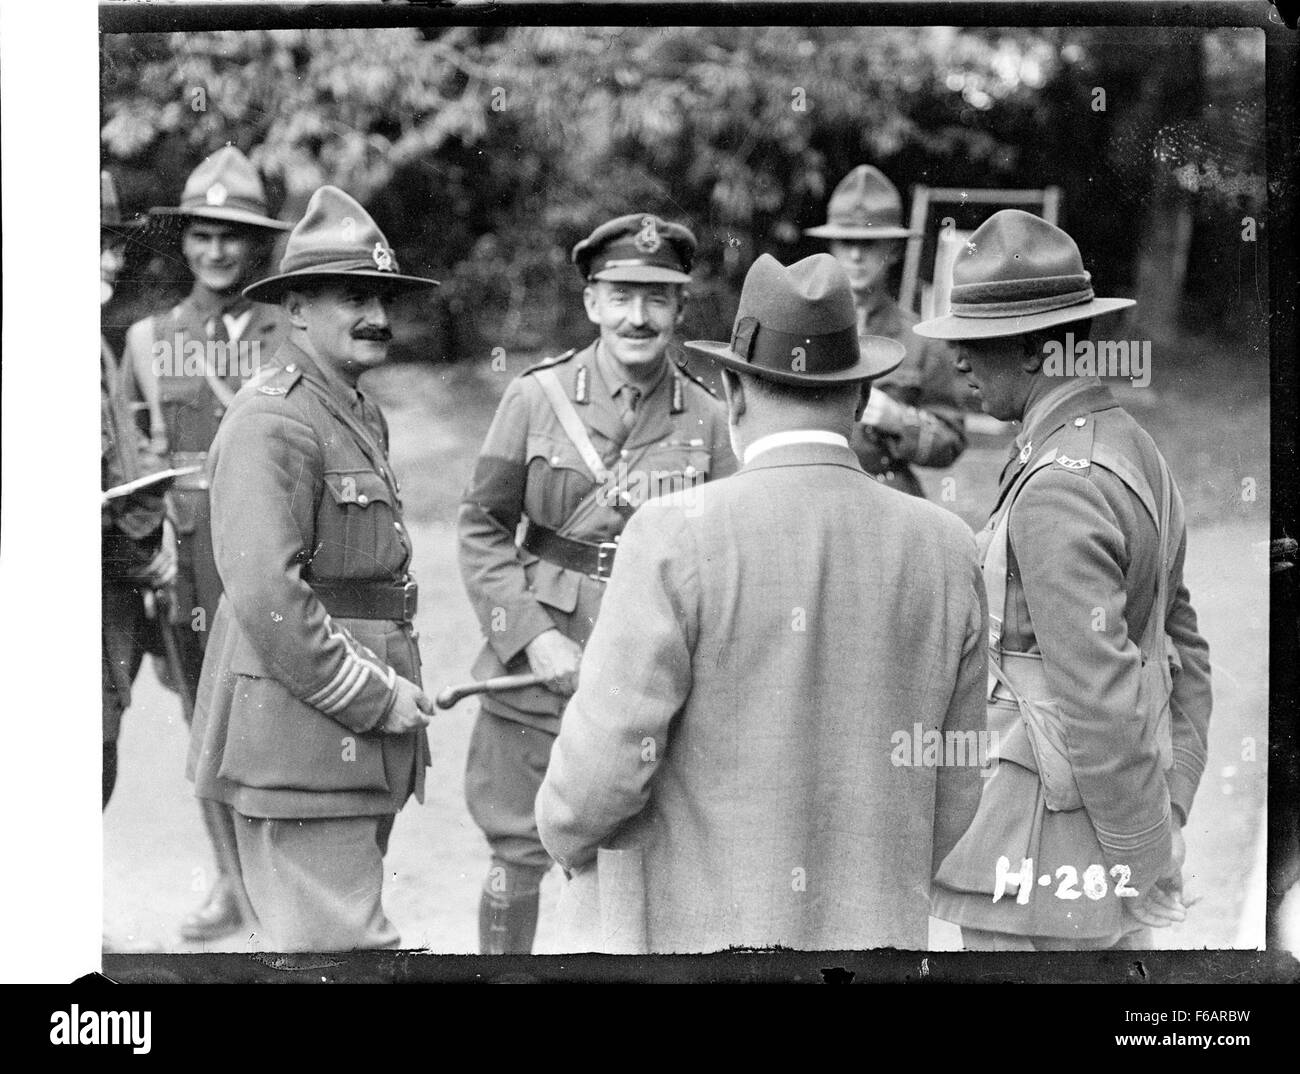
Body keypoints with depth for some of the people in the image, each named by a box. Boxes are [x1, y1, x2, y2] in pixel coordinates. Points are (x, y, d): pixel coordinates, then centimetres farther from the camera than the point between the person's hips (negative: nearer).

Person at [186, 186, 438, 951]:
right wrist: (374, 696, -17)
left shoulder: (362, 416, 17)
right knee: (347, 949, -8)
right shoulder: (273, 423, -14)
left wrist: (397, 693, 11)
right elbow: (265, 594, -23)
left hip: (361, 740, 10)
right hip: (301, 743, -10)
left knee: (337, 932, 16)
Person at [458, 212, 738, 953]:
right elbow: (482, 530, 0)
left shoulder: (707, 418, 0)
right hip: (536, 675, 0)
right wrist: (534, 638, -10)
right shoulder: (537, 397, -3)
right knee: (518, 861, 9)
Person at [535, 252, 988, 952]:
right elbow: (951, 794, 8)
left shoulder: (679, 536, -13)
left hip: (694, 930, -4)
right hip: (872, 939, 4)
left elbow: (603, 769, -15)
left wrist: (569, 838, 7)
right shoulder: (945, 550, 1)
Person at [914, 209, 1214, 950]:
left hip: (1042, 861, -9)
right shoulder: (1136, 451, 10)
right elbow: (1185, 653, 15)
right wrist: (1171, 809, 15)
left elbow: (1101, 700, -23)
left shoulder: (1056, 491, -21)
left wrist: (1150, 861, -16)